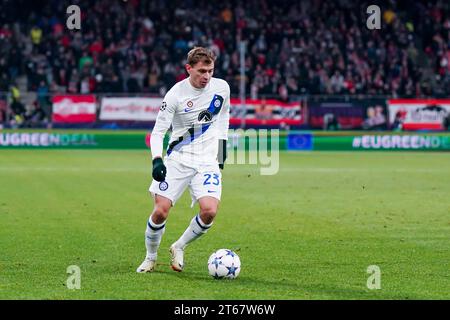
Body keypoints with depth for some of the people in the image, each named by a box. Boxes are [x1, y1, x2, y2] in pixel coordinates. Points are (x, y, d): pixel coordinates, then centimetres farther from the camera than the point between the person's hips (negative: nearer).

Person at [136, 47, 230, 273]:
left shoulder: (221, 87, -1)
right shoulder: (176, 94, -11)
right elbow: (157, 131, -8)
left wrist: (222, 147, 17)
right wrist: (157, 160, -23)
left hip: (207, 160, 2)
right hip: (178, 158, -2)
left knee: (209, 211, -19)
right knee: (160, 210, -11)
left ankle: (179, 248, 7)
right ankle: (150, 258, 14)